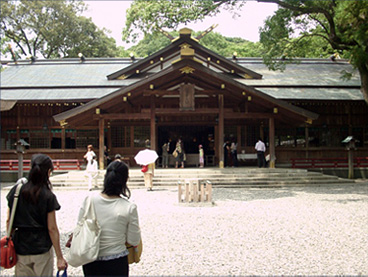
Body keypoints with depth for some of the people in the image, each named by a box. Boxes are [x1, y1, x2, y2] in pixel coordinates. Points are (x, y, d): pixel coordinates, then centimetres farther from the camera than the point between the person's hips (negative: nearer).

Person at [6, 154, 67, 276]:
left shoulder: (16, 191, -3)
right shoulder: (48, 196, -13)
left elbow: (8, 221, 2)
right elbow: (52, 229, -12)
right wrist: (60, 257, -5)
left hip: (20, 248, 3)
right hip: (42, 249, -3)